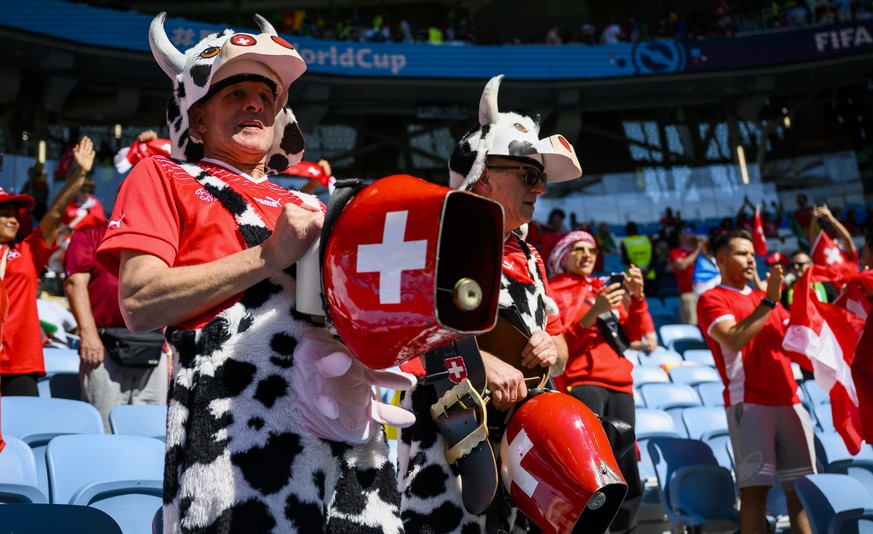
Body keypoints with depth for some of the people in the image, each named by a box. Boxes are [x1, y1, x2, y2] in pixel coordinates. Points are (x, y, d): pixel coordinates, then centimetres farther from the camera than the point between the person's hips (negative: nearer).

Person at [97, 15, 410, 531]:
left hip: (349, 416, 5)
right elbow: (139, 305, -2)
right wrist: (270, 255, -6)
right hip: (240, 427, -4)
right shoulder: (164, 177, 14)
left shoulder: (308, 207, 28)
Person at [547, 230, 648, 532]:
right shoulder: (554, 291, 7)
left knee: (626, 473, 3)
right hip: (581, 383, -6)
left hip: (619, 384, 6)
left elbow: (634, 335, 15)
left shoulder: (606, 288, 24)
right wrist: (594, 311, -19)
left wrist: (637, 297, -1)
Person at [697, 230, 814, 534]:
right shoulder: (711, 299, 1)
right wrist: (769, 301, -16)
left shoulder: (764, 298, 23)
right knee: (755, 487, -13)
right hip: (749, 403, -7)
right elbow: (734, 340, -16)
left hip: (789, 401, 7)